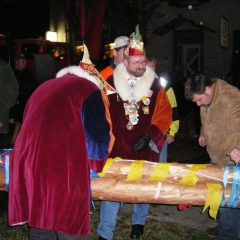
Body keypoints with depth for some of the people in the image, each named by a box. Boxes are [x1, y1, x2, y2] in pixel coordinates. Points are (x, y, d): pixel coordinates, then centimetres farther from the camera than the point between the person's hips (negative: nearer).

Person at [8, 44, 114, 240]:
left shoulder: (44, 88, 22)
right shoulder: (88, 89, 2)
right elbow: (97, 138, -5)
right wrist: (96, 161, 15)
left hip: (28, 168, 7)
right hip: (64, 172, -6)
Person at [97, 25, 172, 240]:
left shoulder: (155, 86, -1)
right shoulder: (110, 84, -3)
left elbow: (164, 114, -3)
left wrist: (149, 136, -13)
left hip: (144, 148, 1)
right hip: (116, 146, -1)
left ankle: (138, 223, 40)